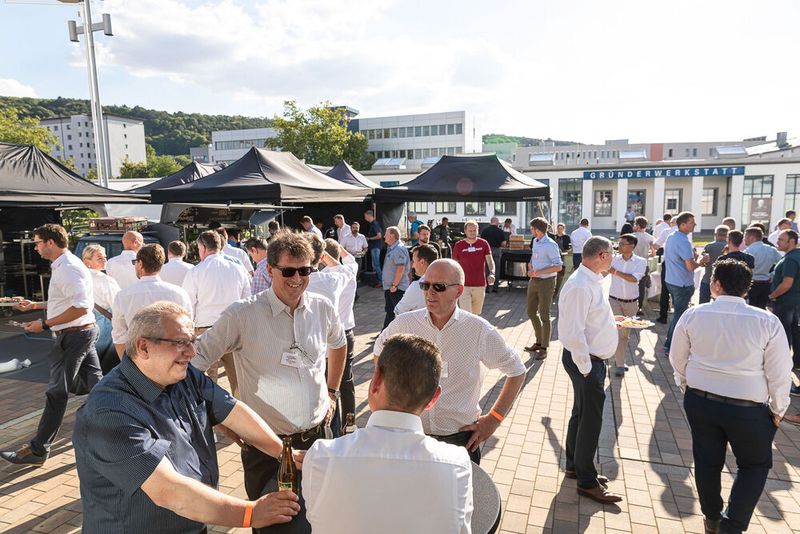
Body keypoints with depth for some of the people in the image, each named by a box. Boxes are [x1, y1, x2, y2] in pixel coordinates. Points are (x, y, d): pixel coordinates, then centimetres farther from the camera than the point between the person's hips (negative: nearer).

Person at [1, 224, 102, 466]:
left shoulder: (67, 268, -19)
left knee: (57, 393, -1)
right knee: (94, 385, 13)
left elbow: (81, 307, -26)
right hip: (86, 331, 10)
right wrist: (35, 305, 21)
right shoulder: (64, 265, 14)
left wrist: (45, 324, -20)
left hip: (73, 335, -10)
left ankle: (38, 450, 10)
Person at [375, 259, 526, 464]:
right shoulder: (404, 324, -9)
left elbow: (516, 371, 2)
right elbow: (379, 352, 12)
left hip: (462, 439, -1)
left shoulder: (479, 330, -12)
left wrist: (493, 419, -1)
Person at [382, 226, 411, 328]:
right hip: (389, 287, 10)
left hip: (397, 288, -10)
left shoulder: (399, 249, -19)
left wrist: (394, 285, -22)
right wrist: (391, 285, 19)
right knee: (389, 312, 18)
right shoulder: (391, 248, 13)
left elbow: (400, 269, -25)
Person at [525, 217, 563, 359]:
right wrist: (531, 270, 2)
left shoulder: (550, 245, -18)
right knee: (531, 313, 15)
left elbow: (558, 266, -21)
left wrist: (538, 272, -22)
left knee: (544, 316, 0)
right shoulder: (535, 241, 6)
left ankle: (544, 348, 11)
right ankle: (539, 342, 30)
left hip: (546, 282, -8)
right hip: (534, 281, 8)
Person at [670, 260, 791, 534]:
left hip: (699, 400, 2)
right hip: (748, 408, -2)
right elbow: (779, 373, -8)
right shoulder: (768, 321, -14)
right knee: (755, 464, 22)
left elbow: (677, 358, 2)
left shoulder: (692, 315, -9)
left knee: (706, 460, 20)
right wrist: (778, 409, 8)